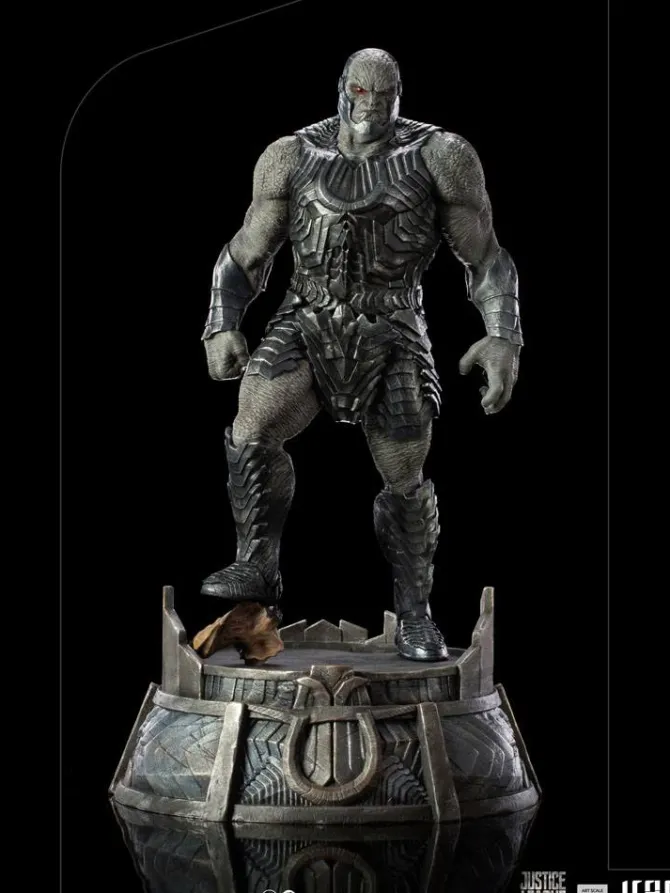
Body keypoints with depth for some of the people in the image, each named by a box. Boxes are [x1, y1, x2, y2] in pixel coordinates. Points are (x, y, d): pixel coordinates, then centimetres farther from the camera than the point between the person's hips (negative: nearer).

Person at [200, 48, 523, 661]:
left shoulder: (438, 156, -3)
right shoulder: (294, 158, 2)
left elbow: (487, 258, 0)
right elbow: (245, 257, 8)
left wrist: (504, 336, -15)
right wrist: (221, 327, -6)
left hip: (391, 334, -1)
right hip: (308, 323, 1)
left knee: (405, 479, 2)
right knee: (252, 430, -25)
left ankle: (415, 613, 22)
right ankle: (257, 571, -11)